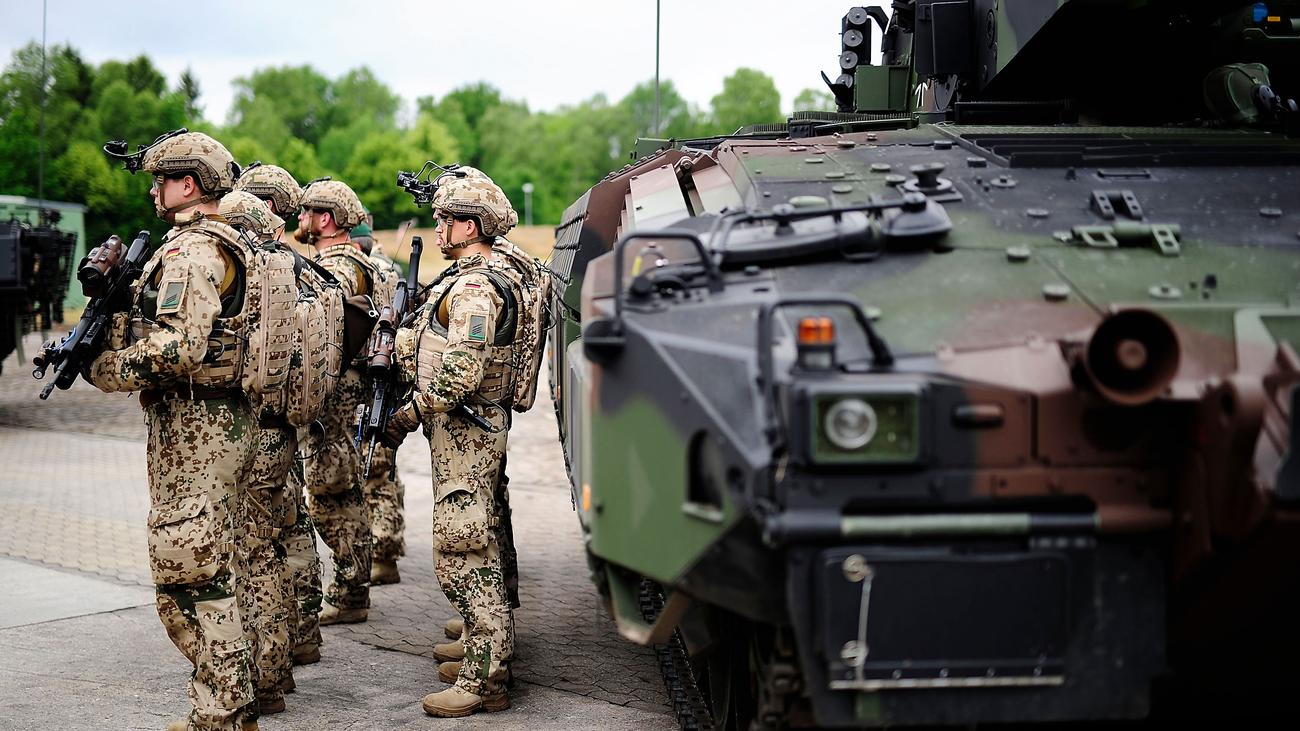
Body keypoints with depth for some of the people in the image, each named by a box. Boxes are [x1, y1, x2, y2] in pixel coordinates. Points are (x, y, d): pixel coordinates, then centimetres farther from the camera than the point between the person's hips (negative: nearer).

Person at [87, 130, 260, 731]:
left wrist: (106, 369, -13)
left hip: (194, 428, -11)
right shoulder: (226, 244, 18)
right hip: (218, 423, 11)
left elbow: (178, 348, -26)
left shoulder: (193, 249, -15)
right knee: (203, 570, 16)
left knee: (189, 574, -6)